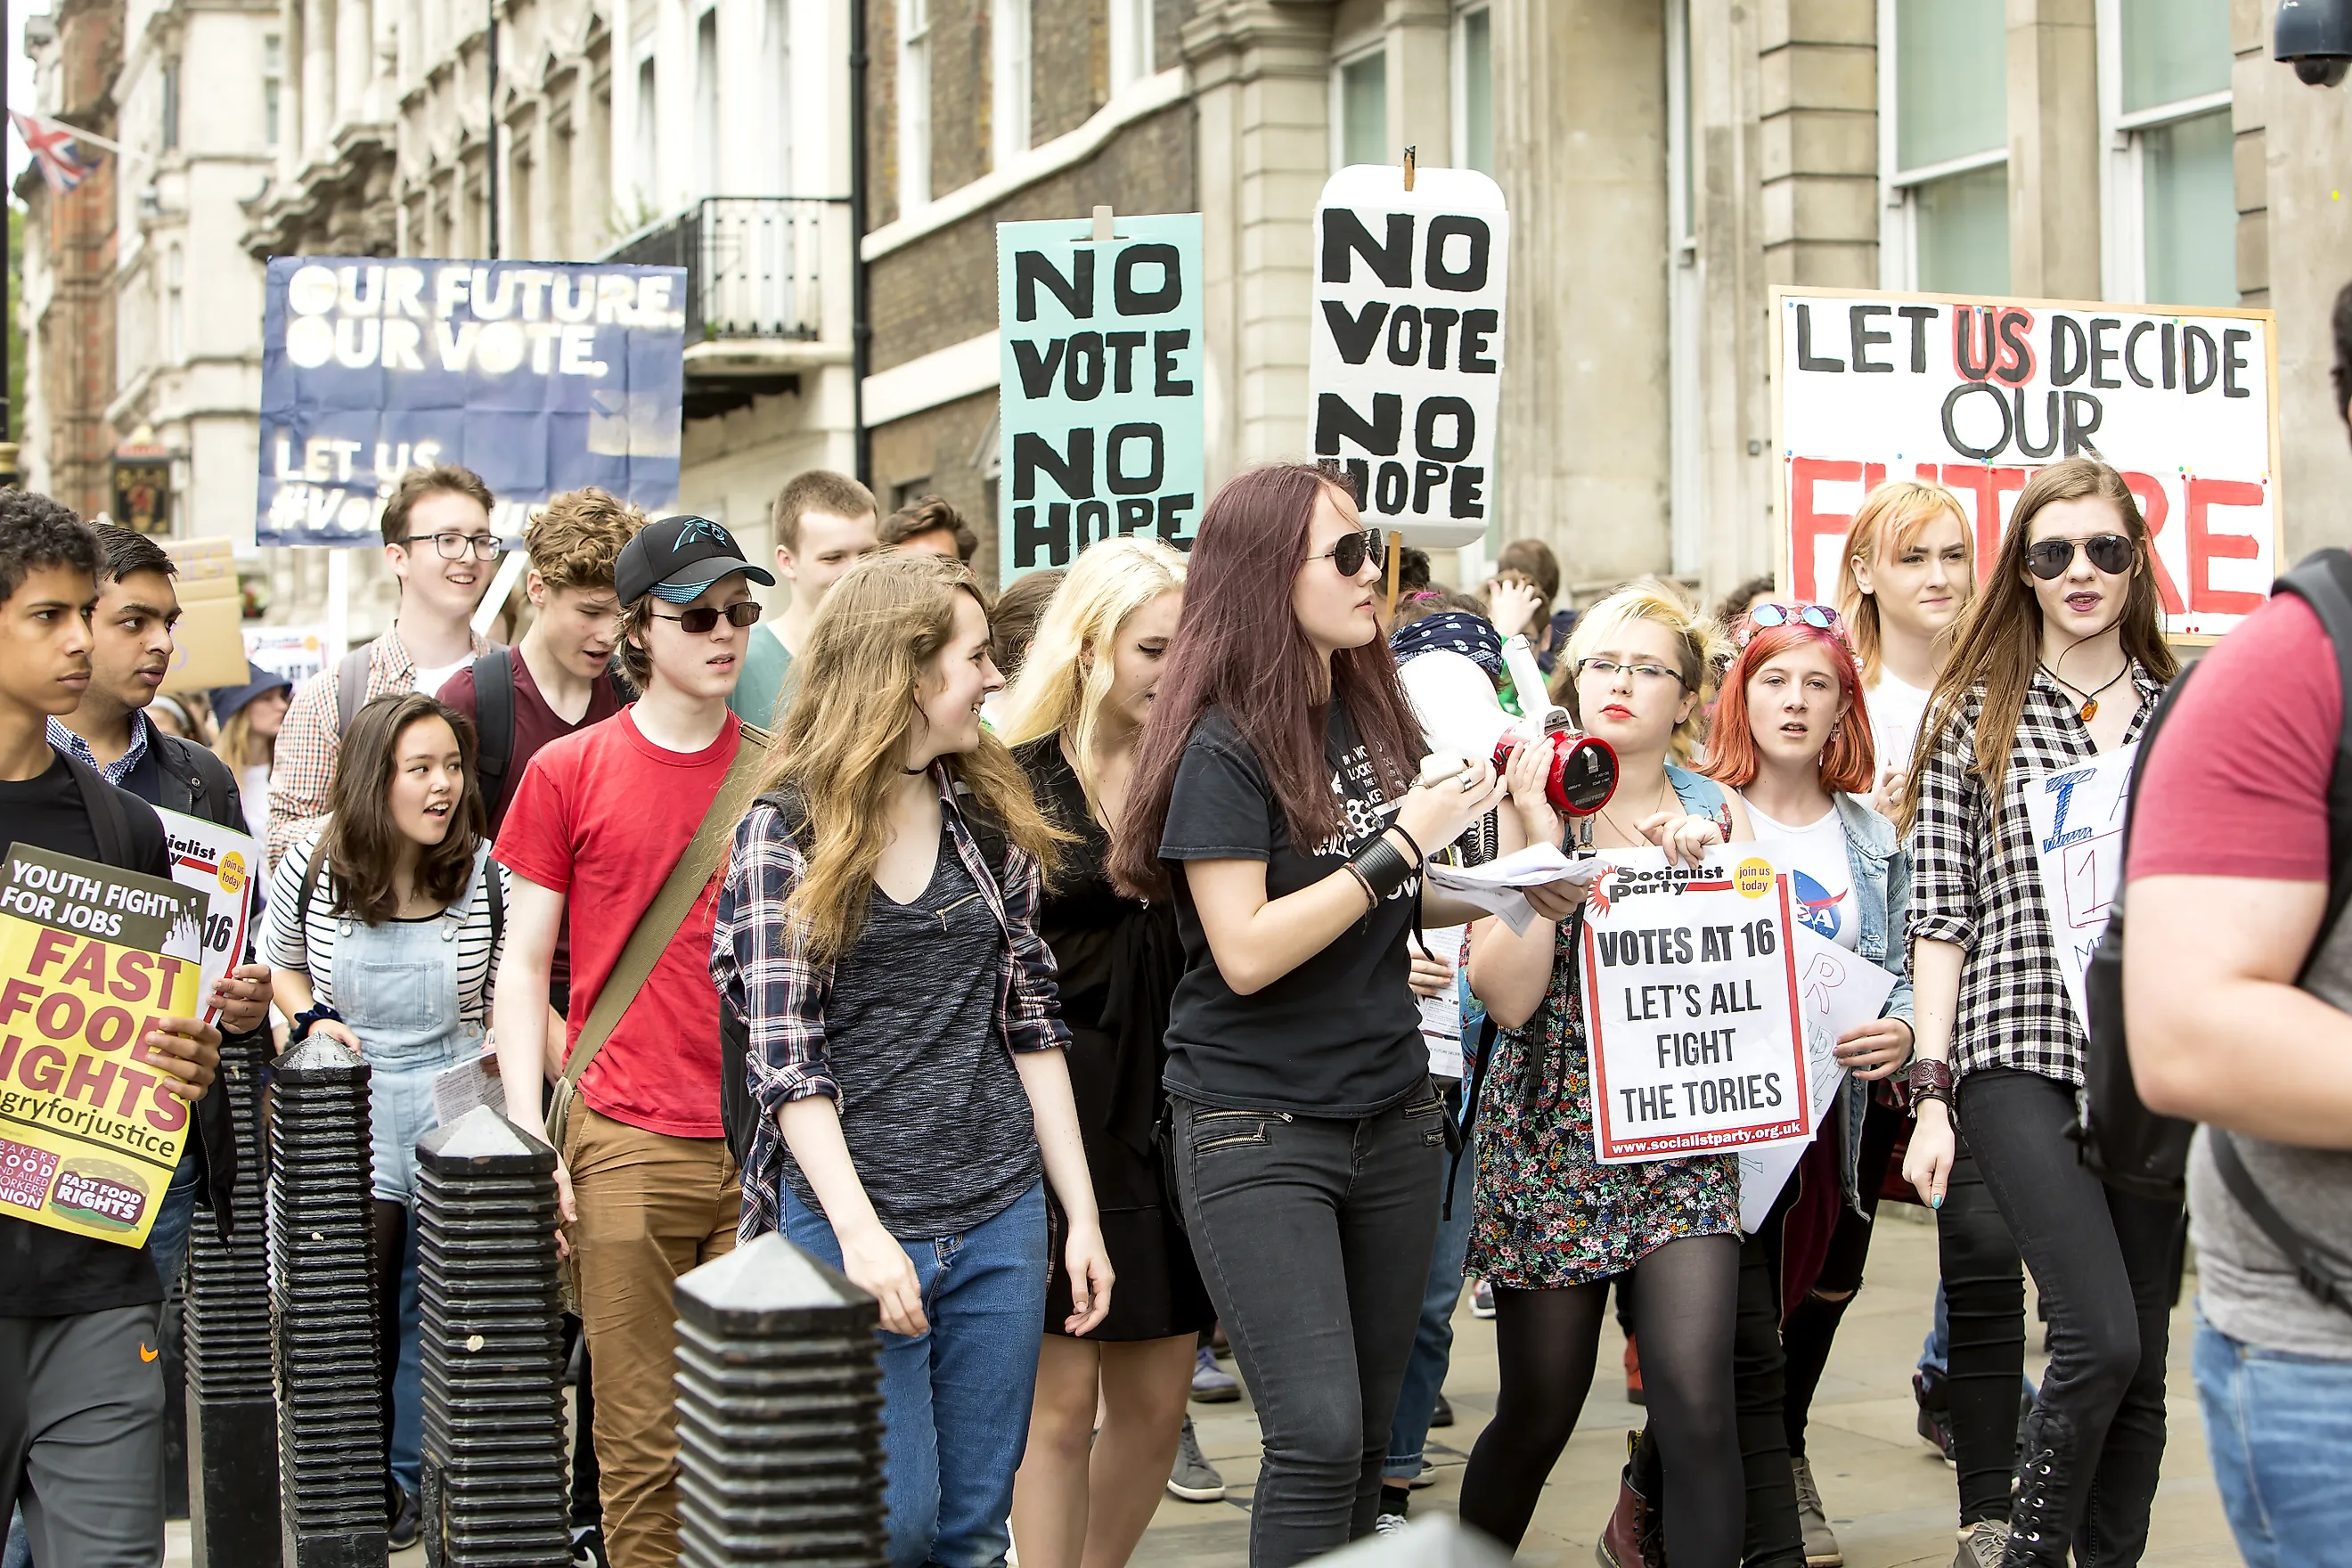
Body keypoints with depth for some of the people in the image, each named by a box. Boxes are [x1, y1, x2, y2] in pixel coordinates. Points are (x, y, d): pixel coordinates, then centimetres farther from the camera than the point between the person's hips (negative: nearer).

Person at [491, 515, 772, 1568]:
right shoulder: (569, 771, 4)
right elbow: (523, 964, 6)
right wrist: (526, 1128, -4)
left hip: (769, 1140, 2)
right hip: (627, 1144, -2)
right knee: (643, 1439, 2)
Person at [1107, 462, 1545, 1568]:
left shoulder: (1370, 716, 8)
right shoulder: (1226, 746, -12)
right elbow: (1246, 950, -20)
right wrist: (1403, 846, -19)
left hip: (1392, 1119, 7)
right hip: (1258, 1131, -7)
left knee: (1368, 1435, 9)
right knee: (1319, 1435, -12)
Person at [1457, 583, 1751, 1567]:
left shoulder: (1719, 814, 8)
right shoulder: (1528, 806, 2)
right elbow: (1507, 995, -10)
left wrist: (1702, 870, -9)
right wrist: (1544, 839, -14)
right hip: (1553, 1135, -1)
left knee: (1697, 1404, -14)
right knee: (1538, 1411, 7)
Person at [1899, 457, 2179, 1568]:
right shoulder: (1974, 714, 4)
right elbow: (1940, 915, 1)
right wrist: (1930, 1092, -5)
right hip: (2021, 1057, -3)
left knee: (2143, 1363, 6)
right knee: (2101, 1339, -16)